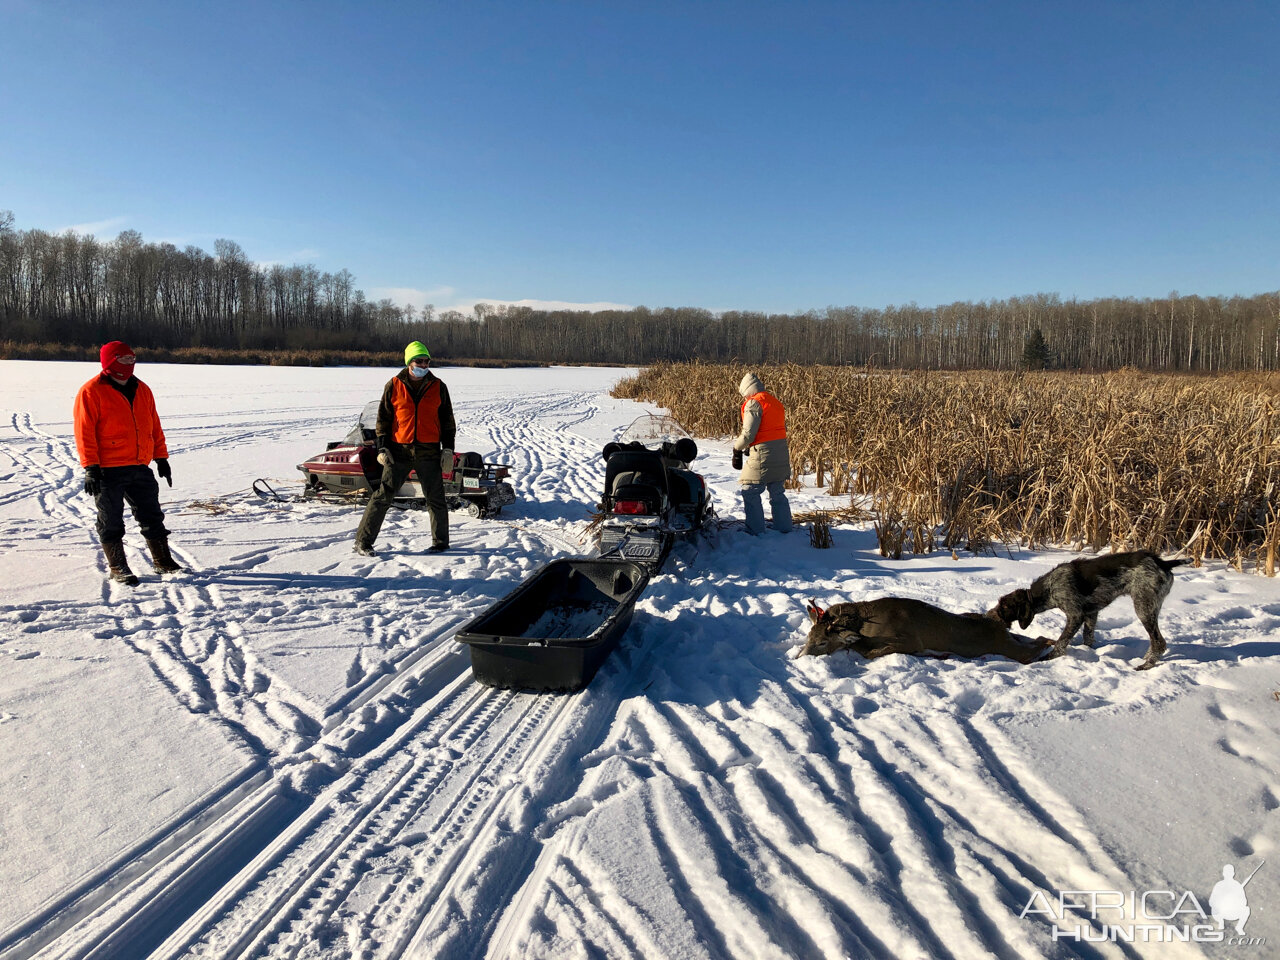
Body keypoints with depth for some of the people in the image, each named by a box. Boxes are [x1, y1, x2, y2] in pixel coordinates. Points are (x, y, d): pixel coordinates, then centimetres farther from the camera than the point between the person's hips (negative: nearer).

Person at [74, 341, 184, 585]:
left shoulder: (141, 389, 12)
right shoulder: (92, 391, -7)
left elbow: (154, 426, 16)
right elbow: (84, 431, -10)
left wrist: (161, 458, 13)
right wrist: (90, 467, -15)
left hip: (140, 468, 6)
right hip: (108, 471, -5)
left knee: (152, 517, 11)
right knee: (111, 522, 4)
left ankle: (163, 561, 21)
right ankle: (118, 568, 15)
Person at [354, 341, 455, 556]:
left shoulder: (438, 387, 5)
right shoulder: (394, 386, 3)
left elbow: (447, 420, 10)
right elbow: (383, 418, 7)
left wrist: (448, 449, 3)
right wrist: (382, 448, -1)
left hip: (429, 452, 1)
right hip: (399, 452, -1)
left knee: (436, 499, 6)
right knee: (382, 496, -1)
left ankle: (440, 541, 22)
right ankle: (363, 541, 7)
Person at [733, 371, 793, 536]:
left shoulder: (753, 403, -11)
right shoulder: (776, 401, 15)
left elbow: (748, 434, -17)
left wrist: (737, 448, 1)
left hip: (763, 455, -9)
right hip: (781, 453, 9)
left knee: (750, 493, 0)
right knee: (778, 493, 17)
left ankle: (756, 531, 0)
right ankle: (784, 529, 23)